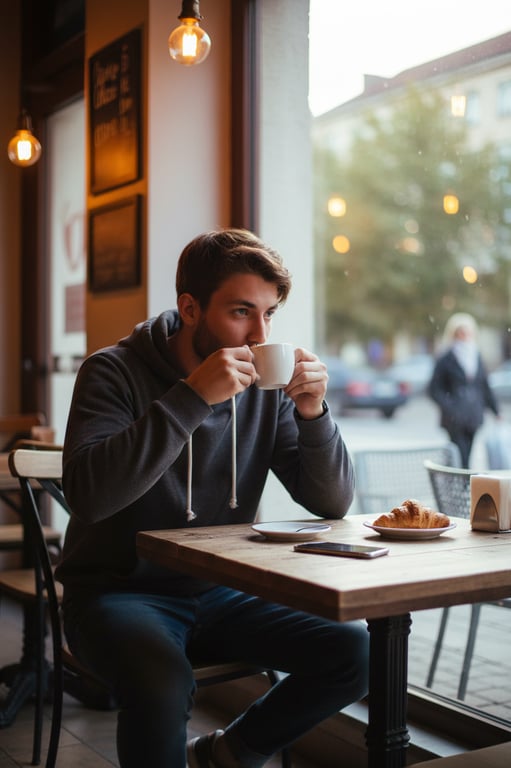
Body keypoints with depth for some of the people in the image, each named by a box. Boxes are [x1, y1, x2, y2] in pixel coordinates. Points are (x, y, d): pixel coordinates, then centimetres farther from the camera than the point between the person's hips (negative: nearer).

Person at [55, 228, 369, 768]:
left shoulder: (266, 388, 1)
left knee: (353, 652, -10)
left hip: (217, 594, 5)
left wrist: (312, 412, -17)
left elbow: (332, 504, 0)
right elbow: (88, 494, -29)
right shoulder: (115, 372, -11)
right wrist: (192, 396, -30)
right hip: (121, 592, -5)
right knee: (163, 683, -35)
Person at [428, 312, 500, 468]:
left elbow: (485, 386, 17)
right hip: (456, 420, -5)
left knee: (467, 457, 6)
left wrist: (496, 410, 12)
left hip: (473, 418, 5)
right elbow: (434, 389, -5)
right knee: (461, 460, -9)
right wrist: (450, 408, -17)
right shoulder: (446, 360, -4)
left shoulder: (476, 357, 12)